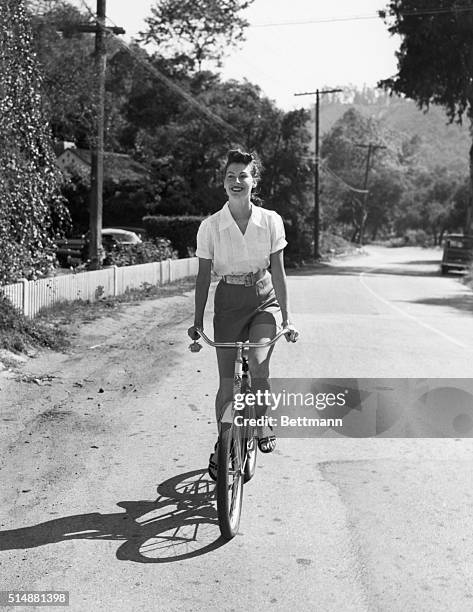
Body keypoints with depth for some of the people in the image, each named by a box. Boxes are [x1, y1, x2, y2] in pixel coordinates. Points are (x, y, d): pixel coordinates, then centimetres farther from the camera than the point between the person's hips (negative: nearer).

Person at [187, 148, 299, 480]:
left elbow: (278, 271, -4)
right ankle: (222, 447, 21)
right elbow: (204, 275, -1)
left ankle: (263, 422, 3)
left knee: (258, 363, -25)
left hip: (264, 299, 0)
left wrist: (287, 317, -7)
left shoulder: (271, 221, -8)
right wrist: (197, 321, -2)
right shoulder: (210, 226, -8)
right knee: (227, 382, 1)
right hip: (228, 303, 0)